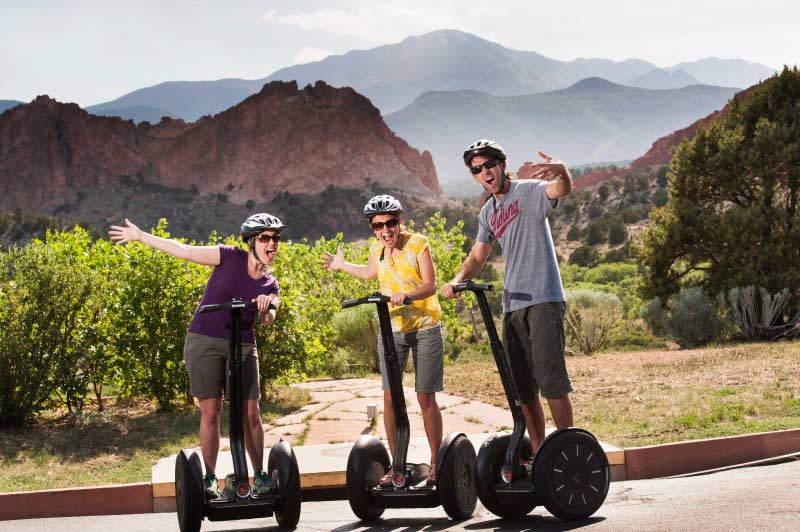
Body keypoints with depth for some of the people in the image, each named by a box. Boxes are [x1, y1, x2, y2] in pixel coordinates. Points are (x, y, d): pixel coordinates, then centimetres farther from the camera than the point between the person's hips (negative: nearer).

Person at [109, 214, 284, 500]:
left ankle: (260, 475, 10)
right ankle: (210, 478, 3)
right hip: (204, 341, -3)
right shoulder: (230, 257, -4)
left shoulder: (271, 285, 6)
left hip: (243, 346, 3)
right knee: (210, 410, -5)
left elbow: (268, 320, -8)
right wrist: (139, 236, -1)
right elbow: (184, 250, -2)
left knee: (251, 412, -2)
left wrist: (266, 307, -32)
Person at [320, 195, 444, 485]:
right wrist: (342, 265, 30)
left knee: (426, 397, -2)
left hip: (425, 328, -4)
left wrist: (407, 295, -34)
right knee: (390, 397, -3)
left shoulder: (418, 243, -11)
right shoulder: (377, 249, 3)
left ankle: (436, 463, 9)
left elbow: (430, 285, -18)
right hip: (391, 330, 4)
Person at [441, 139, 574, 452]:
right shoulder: (488, 213, 19)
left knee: (550, 380, -14)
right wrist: (457, 282, 4)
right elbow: (477, 257, 24)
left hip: (543, 300, -8)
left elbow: (561, 190, -24)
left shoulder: (528, 191, -3)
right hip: (512, 305, 8)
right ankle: (539, 453, 17)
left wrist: (562, 172, -48)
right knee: (523, 387, 9)